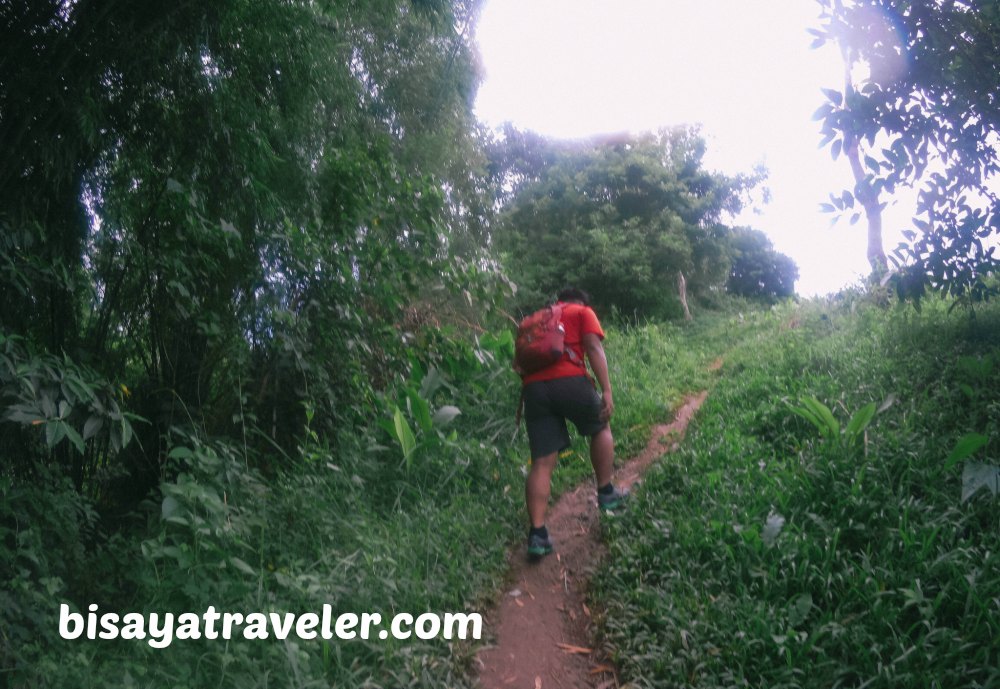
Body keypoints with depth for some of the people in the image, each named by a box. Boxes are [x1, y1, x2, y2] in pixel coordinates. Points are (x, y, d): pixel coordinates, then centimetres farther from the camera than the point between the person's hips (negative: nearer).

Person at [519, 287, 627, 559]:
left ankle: (538, 534, -3)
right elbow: (593, 348, -2)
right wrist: (607, 390, -8)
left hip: (533, 387, 4)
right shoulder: (583, 312, 15)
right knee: (600, 428, 24)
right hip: (569, 381, -4)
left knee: (542, 463, 3)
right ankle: (606, 493, 28)